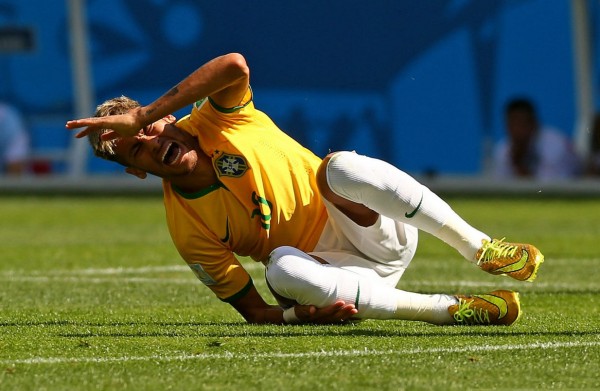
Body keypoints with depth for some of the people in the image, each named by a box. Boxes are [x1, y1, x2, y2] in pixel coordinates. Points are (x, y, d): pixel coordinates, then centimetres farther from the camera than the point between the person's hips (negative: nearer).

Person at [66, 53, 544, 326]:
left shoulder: (215, 120, -9)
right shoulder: (187, 229, -9)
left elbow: (235, 65, -34)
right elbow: (255, 310, -5)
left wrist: (143, 115, -33)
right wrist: (299, 314, -28)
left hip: (376, 233, 0)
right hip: (334, 267, 0)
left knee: (339, 167, -31)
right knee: (282, 266, -34)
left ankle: (482, 249, -25)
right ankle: (448, 309, -31)